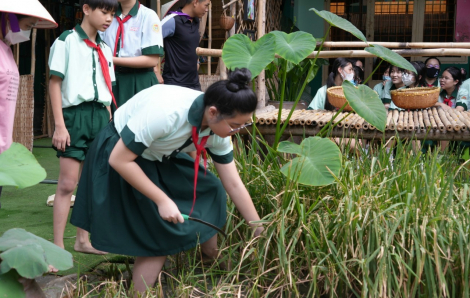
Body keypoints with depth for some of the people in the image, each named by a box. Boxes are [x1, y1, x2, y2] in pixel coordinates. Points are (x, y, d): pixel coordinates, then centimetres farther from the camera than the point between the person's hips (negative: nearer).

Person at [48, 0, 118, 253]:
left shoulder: (104, 49, 16)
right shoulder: (66, 41, -2)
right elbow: (55, 83, -6)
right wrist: (59, 125, -13)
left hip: (101, 116, 6)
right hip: (76, 114, -6)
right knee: (67, 183, -9)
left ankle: (83, 240, 15)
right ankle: (58, 246, -5)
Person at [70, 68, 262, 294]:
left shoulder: (218, 130, -16)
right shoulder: (166, 111, -39)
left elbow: (234, 185, -6)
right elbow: (118, 160, -31)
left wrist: (261, 233, -6)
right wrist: (162, 200, -28)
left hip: (160, 159, 7)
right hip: (121, 156, -7)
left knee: (211, 193, 4)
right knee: (159, 236, -8)